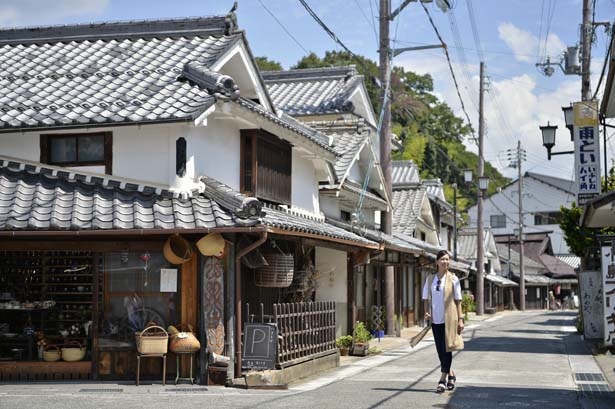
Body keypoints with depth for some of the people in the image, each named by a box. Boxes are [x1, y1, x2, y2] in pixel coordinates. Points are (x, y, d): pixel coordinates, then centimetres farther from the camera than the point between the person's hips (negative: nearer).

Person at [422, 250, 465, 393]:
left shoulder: (453, 279, -2)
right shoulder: (430, 279, 6)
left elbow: (458, 300, 0)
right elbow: (426, 298, 12)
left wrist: (460, 318, -3)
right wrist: (426, 312, -4)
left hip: (449, 318, -4)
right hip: (435, 319, 4)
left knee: (446, 348, -5)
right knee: (440, 349, 9)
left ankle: (443, 380, -1)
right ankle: (450, 374, 28)